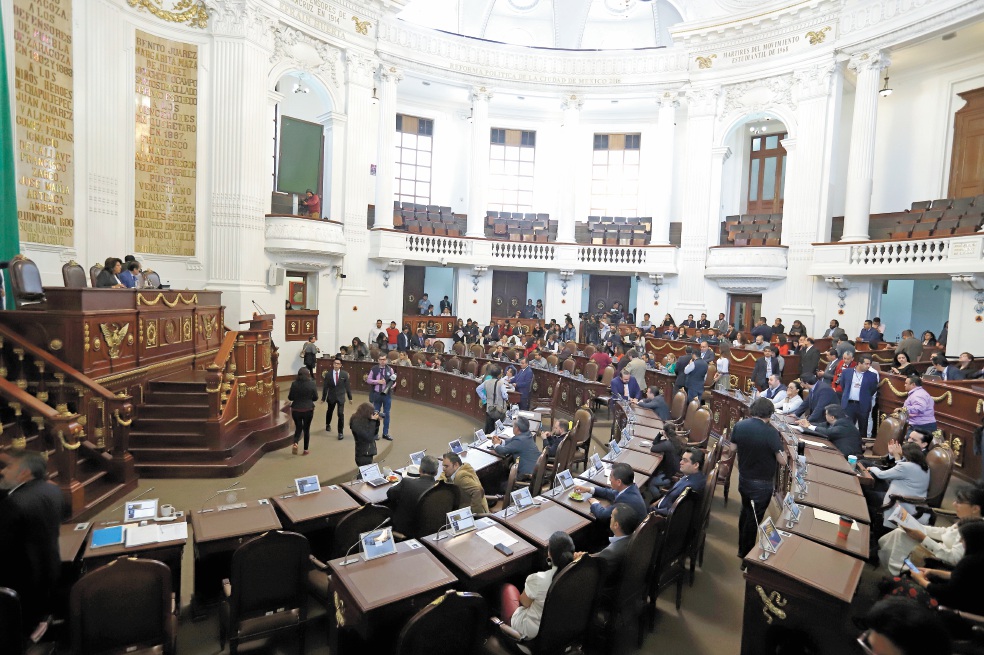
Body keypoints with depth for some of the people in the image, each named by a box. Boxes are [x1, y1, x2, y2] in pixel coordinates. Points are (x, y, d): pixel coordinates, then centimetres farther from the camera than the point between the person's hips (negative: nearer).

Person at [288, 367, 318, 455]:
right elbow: (315, 398, -2)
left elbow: (290, 397, -2)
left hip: (296, 410, 1)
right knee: (306, 429, 13)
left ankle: (295, 443, -6)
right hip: (308, 410, -1)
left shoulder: (294, 384, -7)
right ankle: (305, 449, 17)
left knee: (298, 428, 18)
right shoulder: (312, 384, -8)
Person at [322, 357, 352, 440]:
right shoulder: (328, 374, -6)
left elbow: (347, 386, -1)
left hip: (341, 397, -2)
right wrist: (323, 398, 2)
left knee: (341, 414, -9)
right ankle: (328, 424, 51)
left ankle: (340, 432, 0)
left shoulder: (344, 374, -7)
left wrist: (350, 397, 3)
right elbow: (325, 387, -1)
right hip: (331, 397, 2)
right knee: (329, 412, 22)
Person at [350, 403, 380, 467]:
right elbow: (369, 437, -24)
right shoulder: (356, 423, -20)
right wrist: (373, 421, -21)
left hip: (369, 453, 8)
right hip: (363, 455, -8)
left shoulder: (365, 420, 2)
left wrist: (376, 421, -4)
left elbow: (375, 433, 10)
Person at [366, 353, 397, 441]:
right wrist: (378, 381, -16)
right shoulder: (374, 369, -4)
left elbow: (393, 380, 2)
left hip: (387, 394, 1)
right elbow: (368, 380, -1)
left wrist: (393, 384, -20)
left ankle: (385, 433, 19)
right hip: (377, 394, 0)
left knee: (387, 414, 8)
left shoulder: (390, 369, -3)